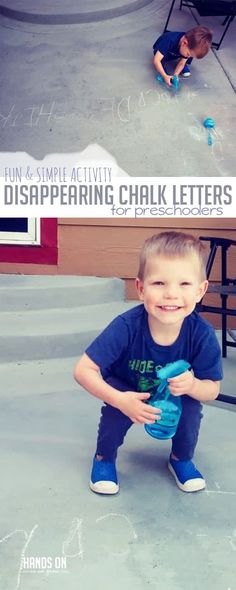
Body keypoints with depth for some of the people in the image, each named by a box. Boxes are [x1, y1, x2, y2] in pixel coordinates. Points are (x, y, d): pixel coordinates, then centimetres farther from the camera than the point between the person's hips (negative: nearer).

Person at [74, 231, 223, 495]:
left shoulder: (203, 334, -31)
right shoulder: (126, 327, -37)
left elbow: (212, 389, -19)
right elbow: (84, 370, -31)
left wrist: (192, 386, -43)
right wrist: (119, 400, -45)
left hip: (176, 396, 2)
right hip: (128, 391, -1)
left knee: (191, 407, -26)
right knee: (117, 408, -30)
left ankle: (181, 459, 7)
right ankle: (104, 457, 2)